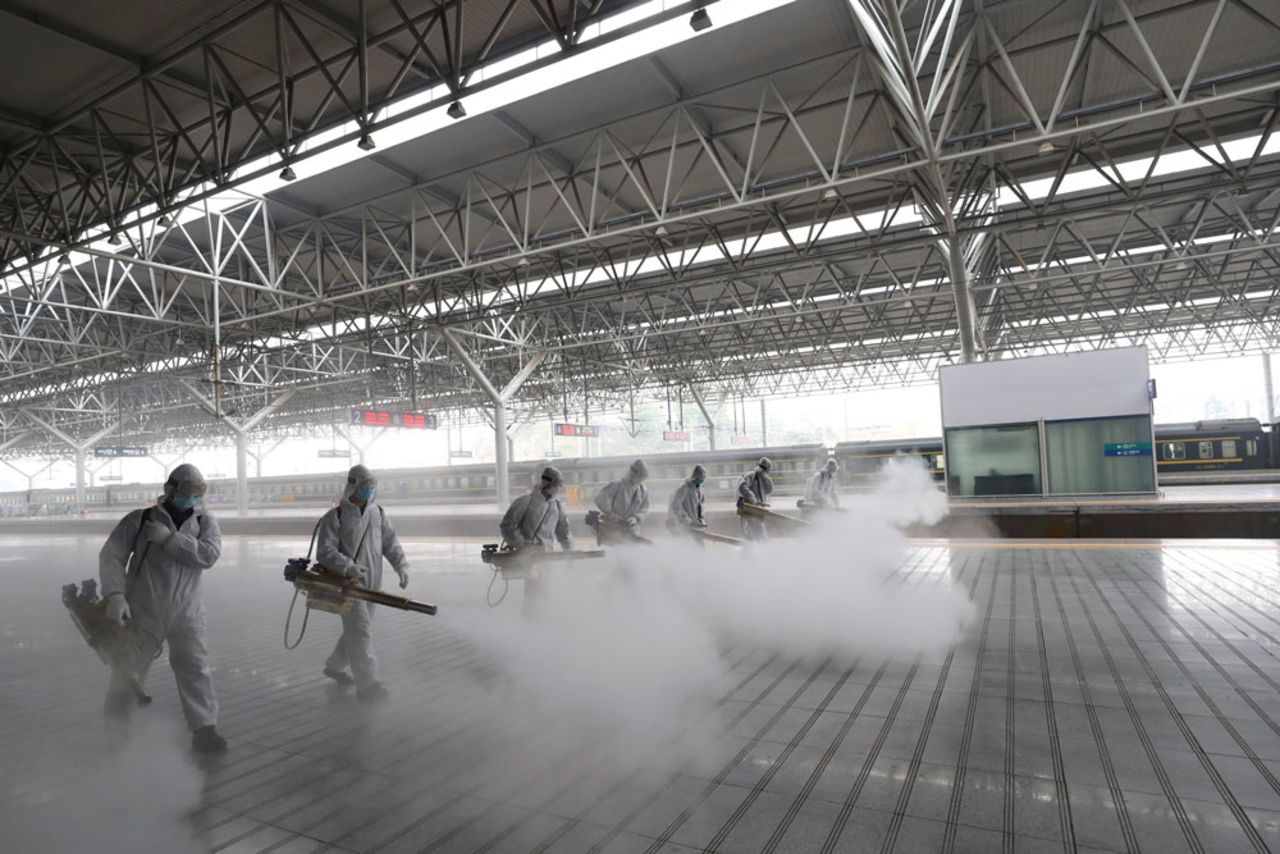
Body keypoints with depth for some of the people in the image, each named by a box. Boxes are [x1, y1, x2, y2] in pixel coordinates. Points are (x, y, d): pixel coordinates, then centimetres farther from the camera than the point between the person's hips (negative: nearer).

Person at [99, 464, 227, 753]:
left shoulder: (205, 522, 2)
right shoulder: (139, 520, -2)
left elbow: (209, 555, -14)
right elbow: (111, 556, -7)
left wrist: (170, 539, -20)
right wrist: (115, 594, -20)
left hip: (186, 612, 0)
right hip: (142, 611, 0)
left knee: (195, 669, -3)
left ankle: (204, 729, 4)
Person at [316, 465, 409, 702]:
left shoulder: (378, 513, 9)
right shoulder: (335, 517, -6)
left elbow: (390, 542, 9)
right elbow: (325, 552, -12)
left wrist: (401, 566, -6)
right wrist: (348, 567, -27)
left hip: (371, 583, 6)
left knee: (356, 629, 17)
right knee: (361, 631, -10)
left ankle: (334, 666, 39)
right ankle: (366, 684, -4)